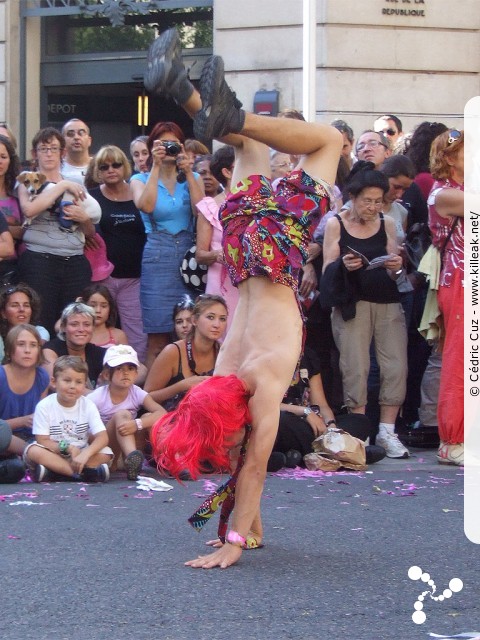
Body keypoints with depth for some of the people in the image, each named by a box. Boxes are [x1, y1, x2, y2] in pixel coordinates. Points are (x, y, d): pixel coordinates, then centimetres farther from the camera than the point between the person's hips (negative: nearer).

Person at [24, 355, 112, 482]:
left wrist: (85, 454, -31)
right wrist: (68, 447, -25)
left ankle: (51, 473, -28)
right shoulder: (44, 406, -9)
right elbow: (42, 441, -12)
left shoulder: (88, 406, -4)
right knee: (33, 451, -32)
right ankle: (85, 473, -32)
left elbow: (102, 437, -13)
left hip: (80, 456, 2)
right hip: (53, 454, -2)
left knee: (105, 453, -25)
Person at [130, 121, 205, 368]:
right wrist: (156, 167, -11)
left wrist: (188, 173, -7)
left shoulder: (193, 178, 14)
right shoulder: (141, 179, 10)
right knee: (157, 339, -6)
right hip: (157, 257, -2)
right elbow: (146, 206, -13)